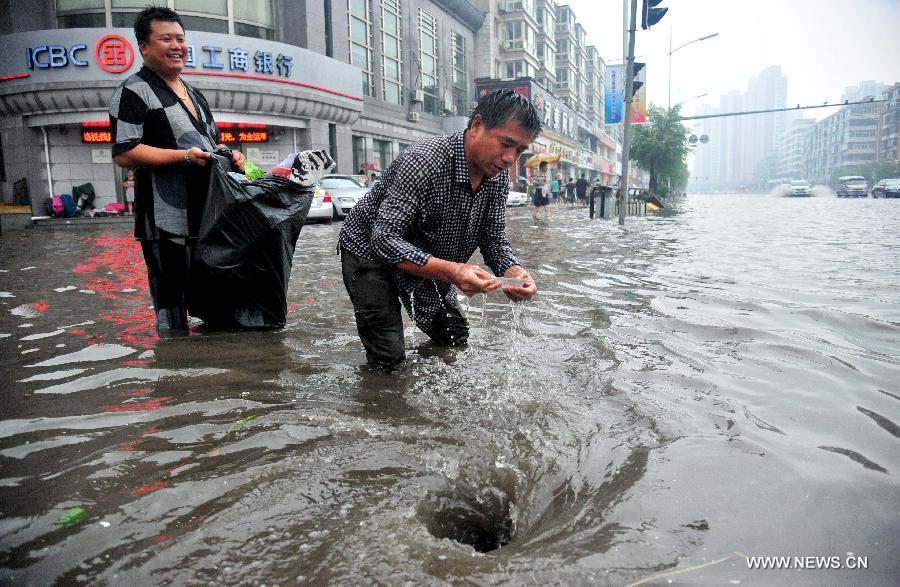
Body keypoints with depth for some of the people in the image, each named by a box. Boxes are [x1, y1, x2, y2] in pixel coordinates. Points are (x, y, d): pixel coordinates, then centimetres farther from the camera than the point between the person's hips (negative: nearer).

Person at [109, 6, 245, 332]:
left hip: (208, 217, 9)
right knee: (172, 313, -3)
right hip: (167, 223, -8)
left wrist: (230, 157, 7)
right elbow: (124, 154, -16)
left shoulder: (194, 94, 20)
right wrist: (184, 156, -21)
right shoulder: (134, 92, -6)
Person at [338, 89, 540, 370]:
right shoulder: (424, 162, -35)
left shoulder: (498, 177, -11)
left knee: (456, 340, 13)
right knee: (389, 361, -10)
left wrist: (514, 272, -30)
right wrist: (451, 271, -51)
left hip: (429, 260, 7)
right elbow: (385, 239, -38)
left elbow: (494, 240, -6)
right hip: (371, 251, -7)